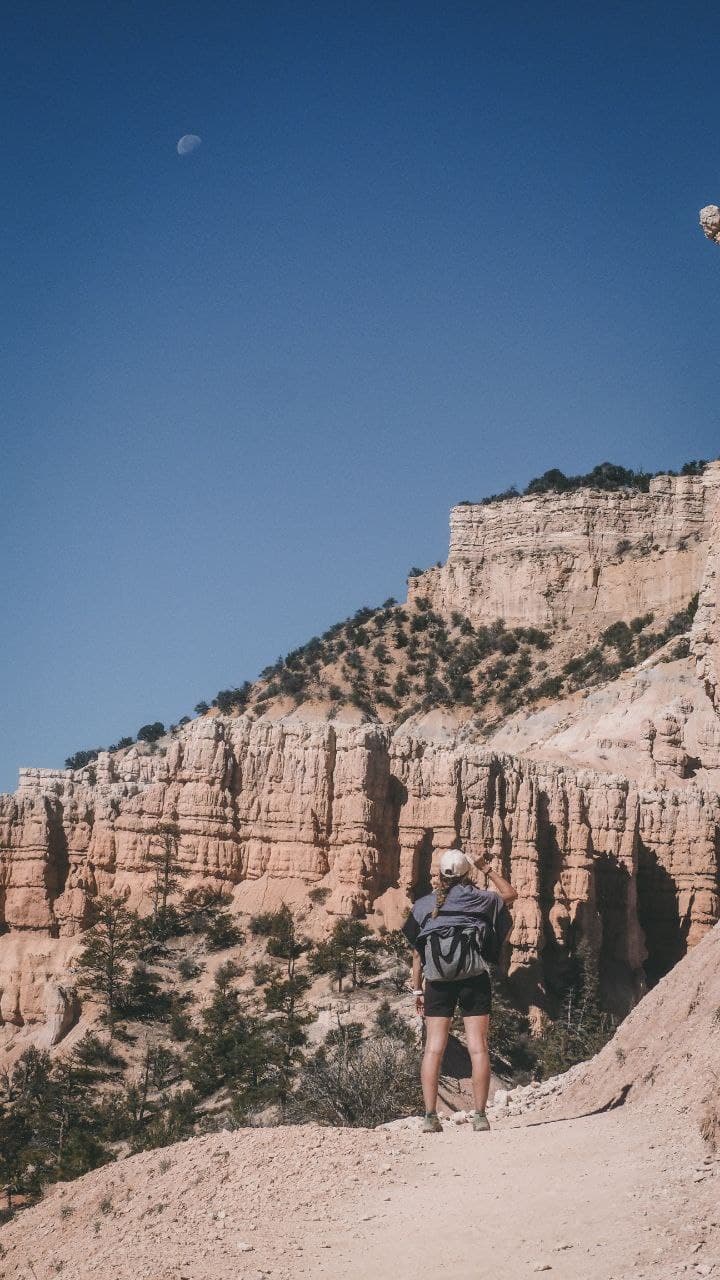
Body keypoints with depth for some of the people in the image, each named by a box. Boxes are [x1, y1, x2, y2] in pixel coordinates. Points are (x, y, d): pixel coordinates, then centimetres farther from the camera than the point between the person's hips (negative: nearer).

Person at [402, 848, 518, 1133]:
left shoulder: (424, 905, 11)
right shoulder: (480, 899, 7)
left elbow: (417, 953, 11)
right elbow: (510, 894, 26)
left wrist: (417, 989, 16)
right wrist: (487, 869, 29)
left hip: (438, 981, 1)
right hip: (475, 978, -1)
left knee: (434, 1048, 0)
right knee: (478, 1047, 0)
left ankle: (430, 1116, -6)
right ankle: (480, 1115, -3)